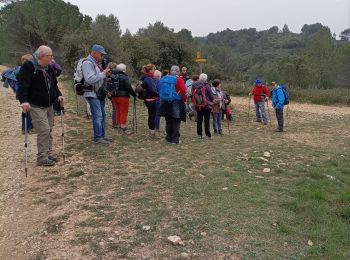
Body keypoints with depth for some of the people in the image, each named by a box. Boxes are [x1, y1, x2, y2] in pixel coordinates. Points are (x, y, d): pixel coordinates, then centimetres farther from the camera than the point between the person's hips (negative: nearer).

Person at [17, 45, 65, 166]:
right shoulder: (29, 66, -14)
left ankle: (48, 154, 23)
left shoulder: (49, 68, 10)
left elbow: (54, 84, 18)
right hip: (36, 106, -8)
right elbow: (22, 84, -21)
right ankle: (42, 158, -2)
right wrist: (24, 100, -31)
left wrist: (59, 95, 2)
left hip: (49, 105, 8)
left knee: (49, 130, 12)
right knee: (44, 130, -12)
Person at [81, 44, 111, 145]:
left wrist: (106, 73, 4)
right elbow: (90, 79, -26)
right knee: (97, 116, -7)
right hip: (92, 94, -9)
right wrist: (103, 73, -19)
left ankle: (102, 135, 22)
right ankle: (97, 138, 1)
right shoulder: (87, 63, -15)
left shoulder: (97, 63, 14)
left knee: (103, 115, 13)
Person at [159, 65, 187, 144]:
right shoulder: (179, 80, -9)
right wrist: (183, 100, -5)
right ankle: (175, 139, 3)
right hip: (176, 103, -5)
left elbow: (161, 90, 10)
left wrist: (162, 100, 14)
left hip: (165, 103, 5)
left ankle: (169, 138, 19)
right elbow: (183, 91, -18)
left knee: (168, 121, 13)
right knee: (176, 121, 3)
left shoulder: (163, 79, 7)